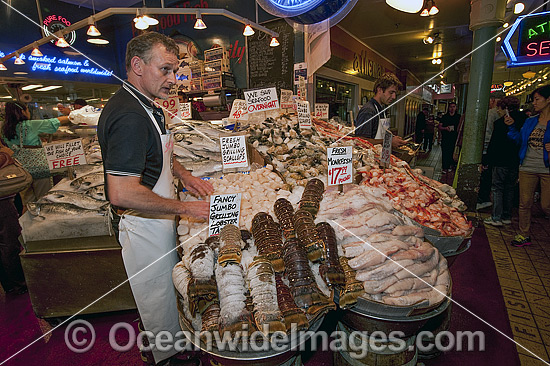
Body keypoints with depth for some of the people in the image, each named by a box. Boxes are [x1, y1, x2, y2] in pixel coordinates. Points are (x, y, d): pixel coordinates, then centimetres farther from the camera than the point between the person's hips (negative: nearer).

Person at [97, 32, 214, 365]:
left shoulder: (146, 106, 8)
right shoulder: (129, 115, -27)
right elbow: (122, 194, -32)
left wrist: (183, 174, 7)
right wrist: (186, 208, -26)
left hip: (158, 220, 10)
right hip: (144, 224, -10)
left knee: (167, 293, 26)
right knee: (160, 301, 12)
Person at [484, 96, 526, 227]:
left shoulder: (500, 123, -12)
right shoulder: (523, 121, 8)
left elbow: (493, 144, -11)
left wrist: (487, 161, -4)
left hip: (502, 161, -7)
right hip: (516, 161, 7)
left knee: (497, 188, 0)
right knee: (509, 189, 14)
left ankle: (496, 218, 0)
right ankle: (507, 217, 21)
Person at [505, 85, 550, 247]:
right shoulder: (530, 121, 11)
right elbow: (520, 141, 14)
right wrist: (512, 126, 3)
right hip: (527, 168, 4)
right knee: (525, 203, 8)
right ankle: (524, 235, 19)